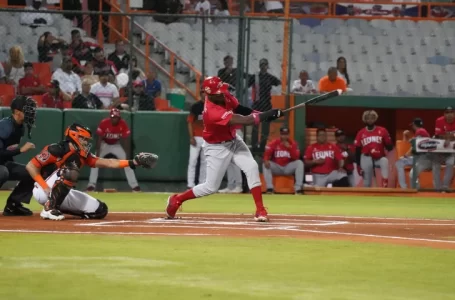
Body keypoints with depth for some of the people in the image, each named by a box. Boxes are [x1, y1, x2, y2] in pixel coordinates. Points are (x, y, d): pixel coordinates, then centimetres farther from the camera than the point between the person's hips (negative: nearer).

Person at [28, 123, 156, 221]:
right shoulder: (56, 150, -18)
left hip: (62, 195, 8)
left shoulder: (83, 156, 4)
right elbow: (31, 166, -19)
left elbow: (107, 163, -1)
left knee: (100, 210, 0)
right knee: (69, 171, -32)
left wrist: (133, 162, -11)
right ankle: (49, 208, -25)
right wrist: (46, 188, -26)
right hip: (42, 191, -8)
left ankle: (57, 207, 8)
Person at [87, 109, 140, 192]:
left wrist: (128, 155, -19)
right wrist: (97, 153, -27)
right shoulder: (104, 123, -27)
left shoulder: (123, 124, -22)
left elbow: (125, 140, -16)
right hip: (104, 145, -1)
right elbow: (99, 139, -22)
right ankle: (91, 185, -12)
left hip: (116, 145, 1)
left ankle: (134, 186, -5)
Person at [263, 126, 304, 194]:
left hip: (288, 168, 0)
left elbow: (296, 157, -13)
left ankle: (298, 188, -29)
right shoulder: (274, 143, -5)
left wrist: (290, 148, -24)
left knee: (299, 163, -24)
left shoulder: (293, 143, -3)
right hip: (276, 167, 0)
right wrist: (266, 160, -36)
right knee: (265, 164, -25)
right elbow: (267, 154, -13)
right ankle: (269, 188, -32)